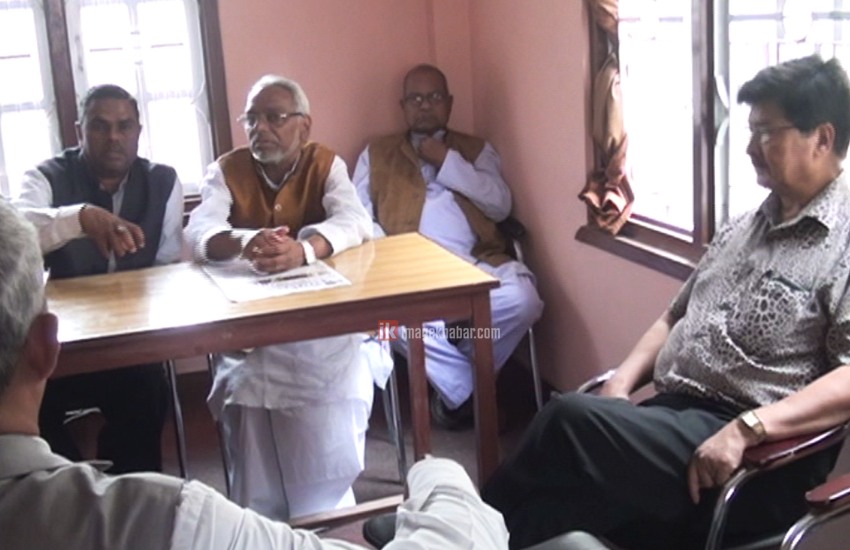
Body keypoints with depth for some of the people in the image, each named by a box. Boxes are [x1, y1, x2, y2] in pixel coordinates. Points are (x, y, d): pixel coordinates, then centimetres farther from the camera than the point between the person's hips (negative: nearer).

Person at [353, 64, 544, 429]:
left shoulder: (476, 149, 21)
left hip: (474, 265, 1)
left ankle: (458, 386, -8)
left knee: (523, 301, -30)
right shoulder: (376, 154, 21)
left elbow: (501, 205, 4)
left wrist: (447, 161, -1)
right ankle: (464, 389, -13)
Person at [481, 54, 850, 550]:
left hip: (758, 460, -7)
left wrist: (745, 428, -27)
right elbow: (676, 318, 22)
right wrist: (620, 387, 5)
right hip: (675, 417, 7)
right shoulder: (744, 228, 18)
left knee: (575, 421, -27)